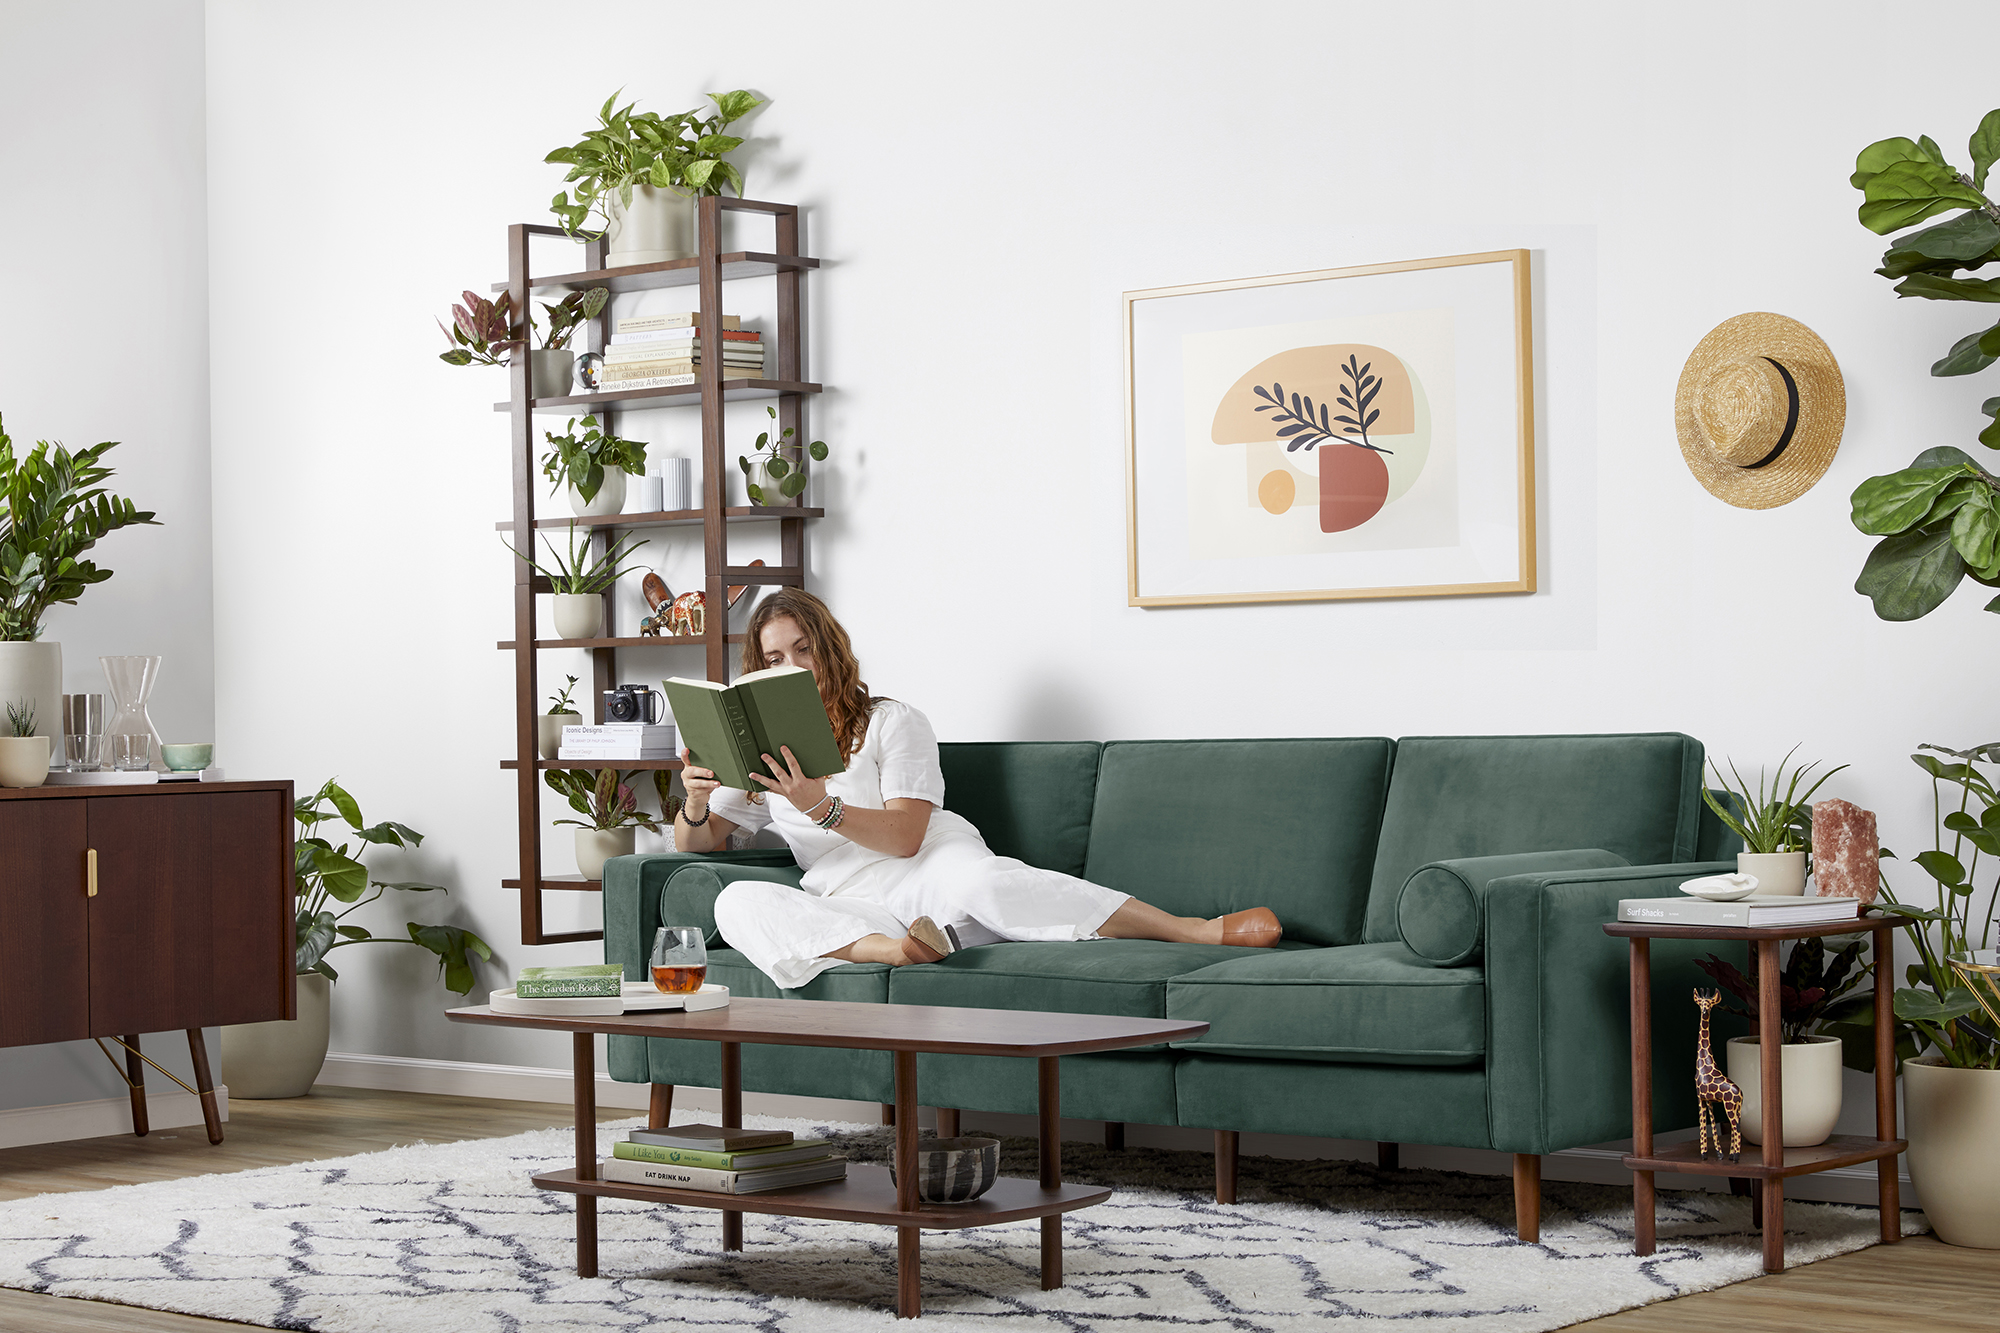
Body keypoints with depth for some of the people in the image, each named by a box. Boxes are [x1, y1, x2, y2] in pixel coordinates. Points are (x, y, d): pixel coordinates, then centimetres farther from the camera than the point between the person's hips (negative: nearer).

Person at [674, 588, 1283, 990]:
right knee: (736, 902, -27)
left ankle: (1201, 930, -47)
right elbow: (695, 842, 22)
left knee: (978, 878, -40)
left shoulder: (893, 723, 12)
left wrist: (818, 805, -18)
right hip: (851, 906, 3)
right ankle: (883, 949, -50)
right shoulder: (764, 755, 25)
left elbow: (906, 835, -2)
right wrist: (695, 799, -2)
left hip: (929, 869, -3)